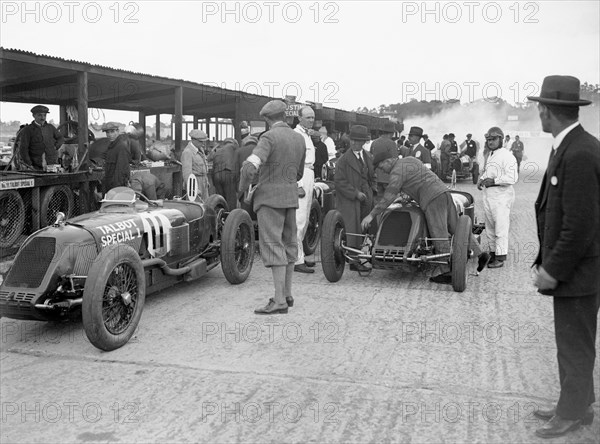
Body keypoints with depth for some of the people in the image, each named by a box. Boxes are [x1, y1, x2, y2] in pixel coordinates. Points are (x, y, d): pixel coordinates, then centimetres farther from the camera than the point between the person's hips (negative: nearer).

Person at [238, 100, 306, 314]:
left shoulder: (269, 137, -14)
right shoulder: (299, 139, 8)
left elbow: (251, 167, -24)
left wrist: (242, 187, -7)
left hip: (270, 197, -7)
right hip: (291, 197, 7)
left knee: (273, 247, -8)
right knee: (288, 244, 14)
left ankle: (279, 301, -10)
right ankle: (287, 294, 22)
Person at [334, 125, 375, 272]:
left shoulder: (368, 158, 14)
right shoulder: (344, 159, -4)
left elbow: (372, 178, 24)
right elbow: (339, 181, -10)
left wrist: (371, 192, 7)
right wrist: (355, 193, -16)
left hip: (365, 198, 6)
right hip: (349, 199, -6)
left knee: (364, 228, 5)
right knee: (352, 229, -11)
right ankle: (354, 261, -12)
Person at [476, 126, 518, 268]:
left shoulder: (507, 156, -11)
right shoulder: (490, 155, 18)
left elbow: (512, 178, -20)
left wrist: (494, 181, -22)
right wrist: (481, 179, 12)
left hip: (501, 197, -9)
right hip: (488, 196, 9)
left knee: (501, 228, -6)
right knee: (489, 228, 15)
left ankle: (500, 258, -3)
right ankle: (492, 252, 27)